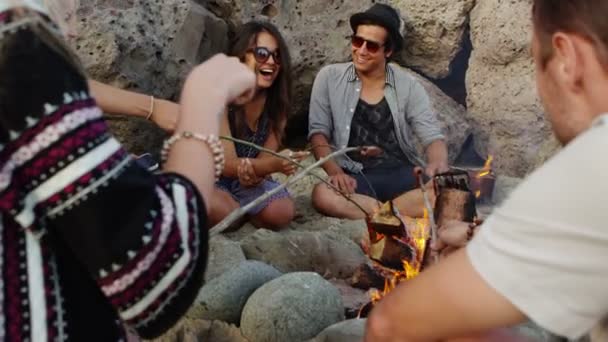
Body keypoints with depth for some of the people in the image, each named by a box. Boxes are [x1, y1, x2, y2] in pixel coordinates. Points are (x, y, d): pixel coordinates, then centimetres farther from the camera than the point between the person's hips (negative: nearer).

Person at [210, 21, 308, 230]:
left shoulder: (277, 100, -8)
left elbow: (267, 155, -8)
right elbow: (227, 164, -26)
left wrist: (253, 170, -34)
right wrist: (274, 165, -46)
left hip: (248, 179, 4)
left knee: (282, 214, -25)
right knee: (222, 212, -35)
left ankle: (239, 210, 6)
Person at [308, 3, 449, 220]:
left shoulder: (408, 86, 3)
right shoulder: (329, 78, 3)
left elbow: (432, 136, -1)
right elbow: (318, 132, 1)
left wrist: (439, 164, -25)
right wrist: (335, 171, -18)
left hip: (402, 174, 1)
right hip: (355, 178, -1)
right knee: (323, 195, -35)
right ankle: (408, 216, -26)